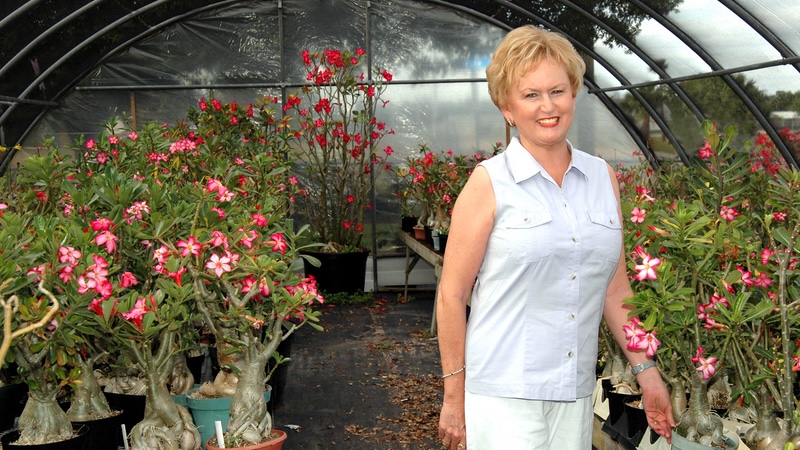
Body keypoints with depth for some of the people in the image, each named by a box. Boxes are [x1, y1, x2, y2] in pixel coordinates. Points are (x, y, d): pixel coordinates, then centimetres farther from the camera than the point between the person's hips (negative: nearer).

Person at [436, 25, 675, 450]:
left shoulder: (603, 177, 8)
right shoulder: (490, 182, -6)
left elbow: (614, 287, 14)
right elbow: (452, 296, -6)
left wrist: (646, 370, 11)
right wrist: (454, 396, -5)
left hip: (577, 394, 4)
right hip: (502, 394, -4)